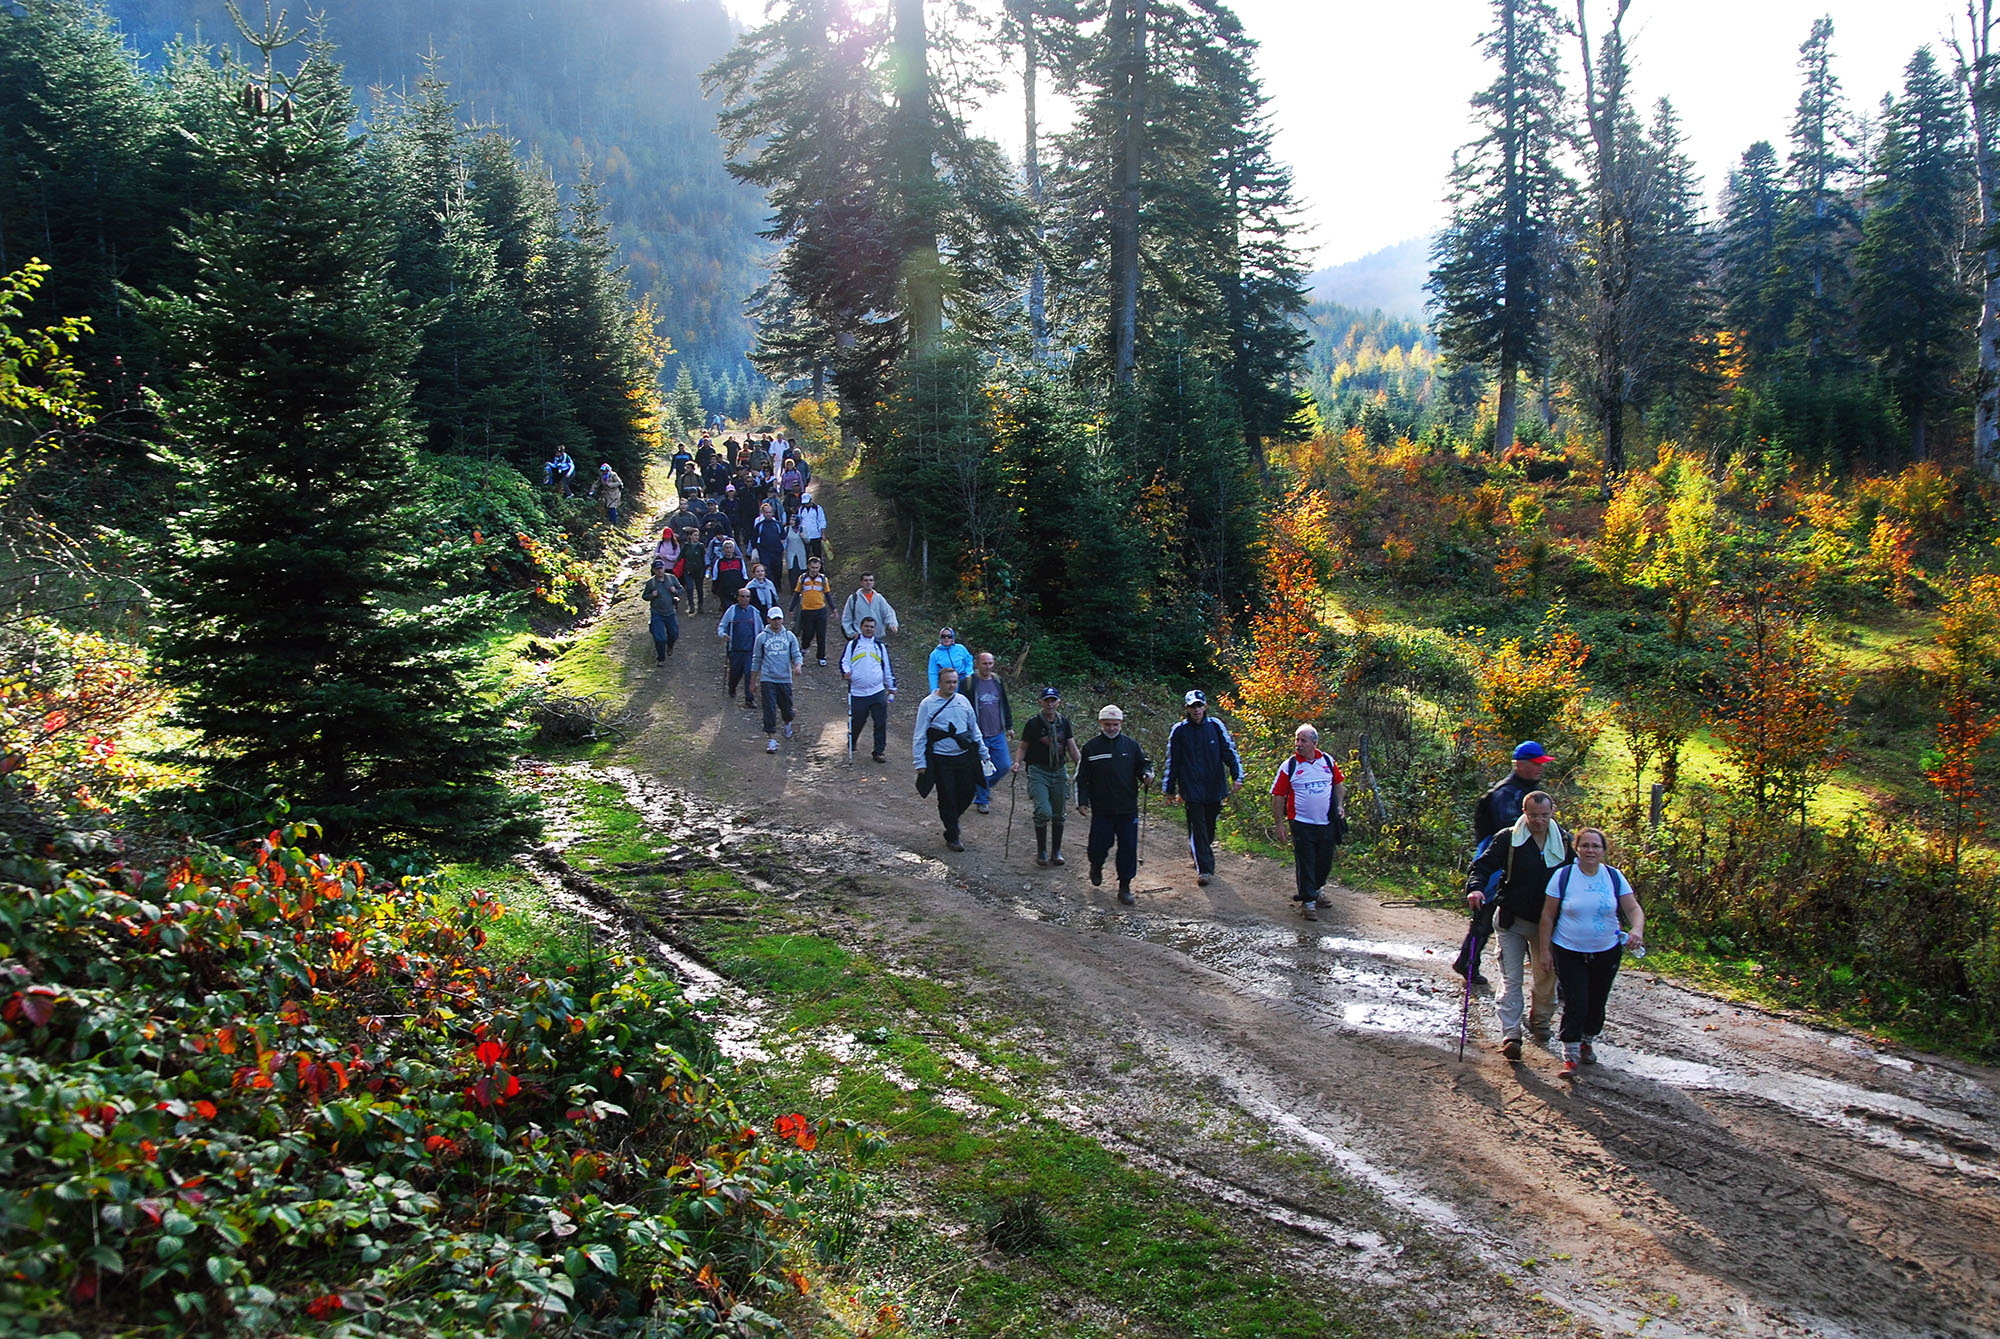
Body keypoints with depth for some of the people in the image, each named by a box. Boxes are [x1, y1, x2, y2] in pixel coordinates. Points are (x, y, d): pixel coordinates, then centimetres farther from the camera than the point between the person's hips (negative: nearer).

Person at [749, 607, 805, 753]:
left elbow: (797, 654, 8)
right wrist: (753, 682, 11)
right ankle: (772, 738, -4)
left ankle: (787, 723, 42)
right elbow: (756, 660, 9)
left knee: (786, 707, 9)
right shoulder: (762, 637, 4)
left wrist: (797, 665, -17)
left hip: (785, 679, 1)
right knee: (769, 709, -8)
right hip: (767, 679, -1)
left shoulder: (789, 636, 8)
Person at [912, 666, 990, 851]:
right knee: (947, 798, 2)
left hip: (964, 756, 4)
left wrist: (984, 754, 17)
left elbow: (974, 728, 17)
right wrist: (920, 763, -9)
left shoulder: (962, 700, 7)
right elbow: (919, 736, -4)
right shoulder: (928, 704, -6)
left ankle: (953, 818, 36)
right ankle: (952, 838, 16)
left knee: (966, 794, 7)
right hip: (941, 759, -4)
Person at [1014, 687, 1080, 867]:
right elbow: (1023, 748, 1)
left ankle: (1056, 852, 23)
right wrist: (1017, 762, -17)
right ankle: (1041, 851, -1)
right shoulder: (1033, 724, -6)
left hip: (1059, 772, 4)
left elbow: (1072, 749, 9)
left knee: (1058, 815, 9)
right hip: (1038, 772, -4)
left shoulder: (1063, 722, 6)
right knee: (1044, 812, -18)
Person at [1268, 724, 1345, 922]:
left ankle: (1317, 890, 37)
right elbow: (1278, 795, -2)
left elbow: (1339, 783, 18)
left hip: (1328, 822, 3)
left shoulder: (1328, 761, 4)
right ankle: (1308, 902, 6)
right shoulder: (1289, 766, -6)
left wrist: (1340, 805, 6)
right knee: (1305, 863, -2)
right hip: (1302, 824, -3)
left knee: (1325, 861, 13)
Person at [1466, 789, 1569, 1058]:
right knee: (1511, 978, -6)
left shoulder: (1564, 842, 2)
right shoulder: (1508, 839, -8)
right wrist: (1476, 887, -33)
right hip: (1513, 920, -3)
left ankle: (1540, 1020, 37)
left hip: (1548, 922, 3)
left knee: (1547, 976, 13)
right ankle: (1510, 1035, -7)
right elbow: (1483, 865, -12)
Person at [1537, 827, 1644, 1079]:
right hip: (1569, 952, -3)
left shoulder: (1615, 877, -1)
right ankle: (1570, 1055, 1)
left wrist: (1637, 930, -25)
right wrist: (1545, 951, -5)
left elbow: (1634, 909, -3)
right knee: (1575, 1003, -10)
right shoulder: (1563, 876, -8)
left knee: (1596, 1002, 12)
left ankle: (1587, 1042, 36)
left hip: (1606, 952, 3)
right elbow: (1548, 916, -4)